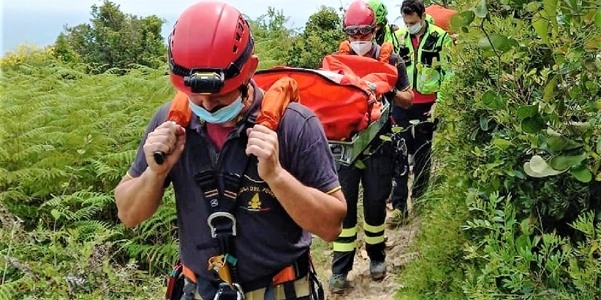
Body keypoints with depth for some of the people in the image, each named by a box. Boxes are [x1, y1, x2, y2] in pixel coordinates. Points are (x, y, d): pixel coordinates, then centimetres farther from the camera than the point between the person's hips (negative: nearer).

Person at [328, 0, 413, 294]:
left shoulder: (390, 60, -1)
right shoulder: (338, 59, 2)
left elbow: (408, 100, 4)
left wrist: (389, 91, -16)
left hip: (378, 143, 0)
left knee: (375, 202, 8)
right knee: (344, 204, 1)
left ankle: (376, 256, 30)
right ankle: (340, 269, 9)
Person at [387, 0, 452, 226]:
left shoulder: (440, 37, -3)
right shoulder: (398, 37, 4)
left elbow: (447, 74, -2)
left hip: (427, 105, -2)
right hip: (402, 104, 2)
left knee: (422, 154, 11)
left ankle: (419, 199, 26)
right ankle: (399, 206, 1)